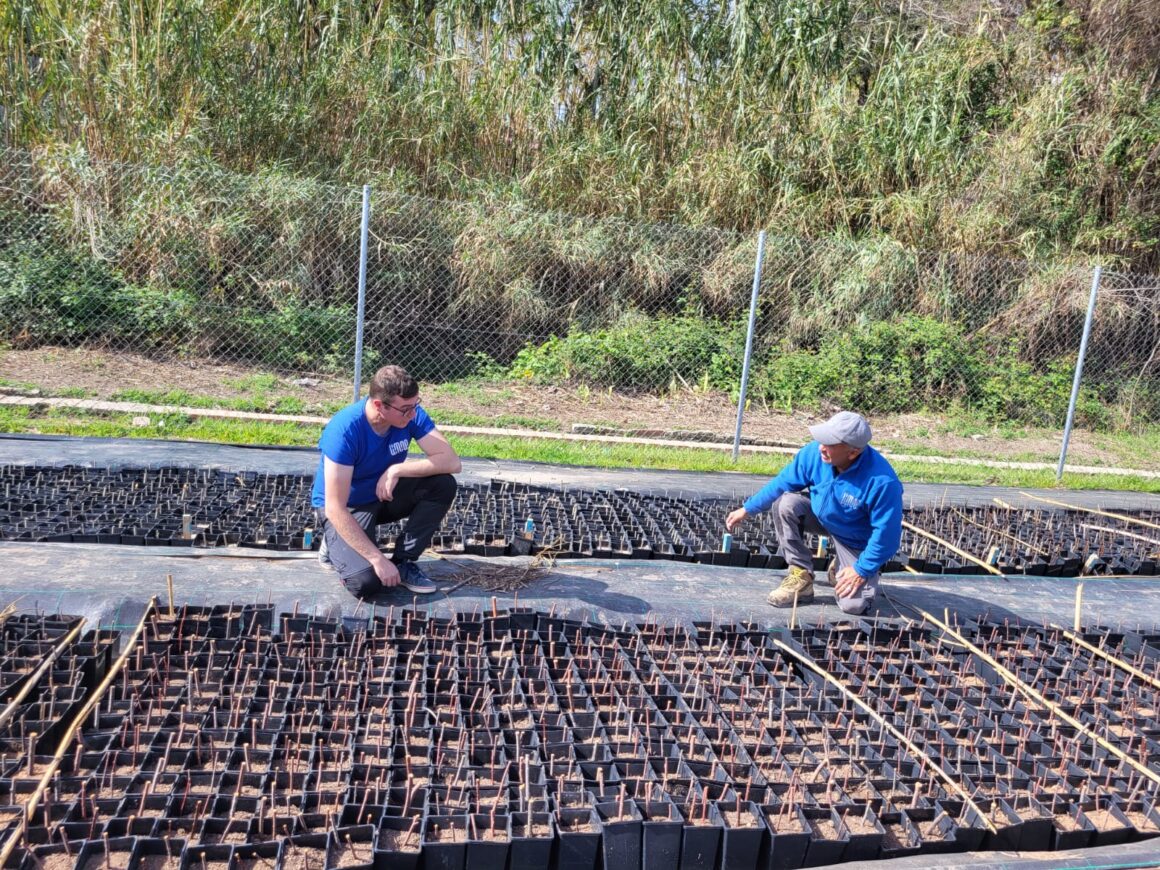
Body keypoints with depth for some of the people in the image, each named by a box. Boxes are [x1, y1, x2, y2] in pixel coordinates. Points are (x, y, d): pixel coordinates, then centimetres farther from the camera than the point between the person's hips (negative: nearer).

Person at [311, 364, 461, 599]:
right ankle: (336, 546, 7)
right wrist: (378, 559, -31)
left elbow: (452, 461, -23)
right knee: (366, 582, -27)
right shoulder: (345, 429, -32)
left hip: (384, 495, 5)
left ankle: (403, 561, -5)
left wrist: (396, 470, -32)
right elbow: (335, 509, -31)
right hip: (345, 507, -5)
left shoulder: (411, 414, -18)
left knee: (443, 485, -21)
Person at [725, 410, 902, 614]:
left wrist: (862, 570, -20)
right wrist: (747, 509, -2)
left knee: (854, 605, -19)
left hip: (856, 542, -4)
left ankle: (841, 569, 18)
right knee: (785, 503, -26)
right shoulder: (814, 453, -22)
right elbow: (782, 483, -6)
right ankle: (801, 575, -10)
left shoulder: (881, 481, -37)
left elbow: (886, 533, -27)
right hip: (822, 516, 4)